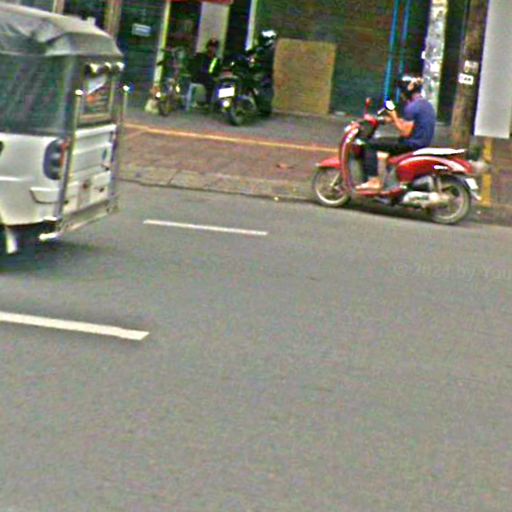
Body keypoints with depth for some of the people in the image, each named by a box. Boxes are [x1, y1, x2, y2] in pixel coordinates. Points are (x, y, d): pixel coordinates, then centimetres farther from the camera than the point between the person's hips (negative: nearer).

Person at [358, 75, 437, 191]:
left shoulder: (411, 107, -18)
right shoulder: (427, 105, 12)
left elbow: (405, 132, -20)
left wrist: (394, 118, -10)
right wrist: (395, 120, 12)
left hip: (412, 145, -10)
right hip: (423, 144, 10)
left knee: (371, 145, -6)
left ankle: (373, 180, -11)